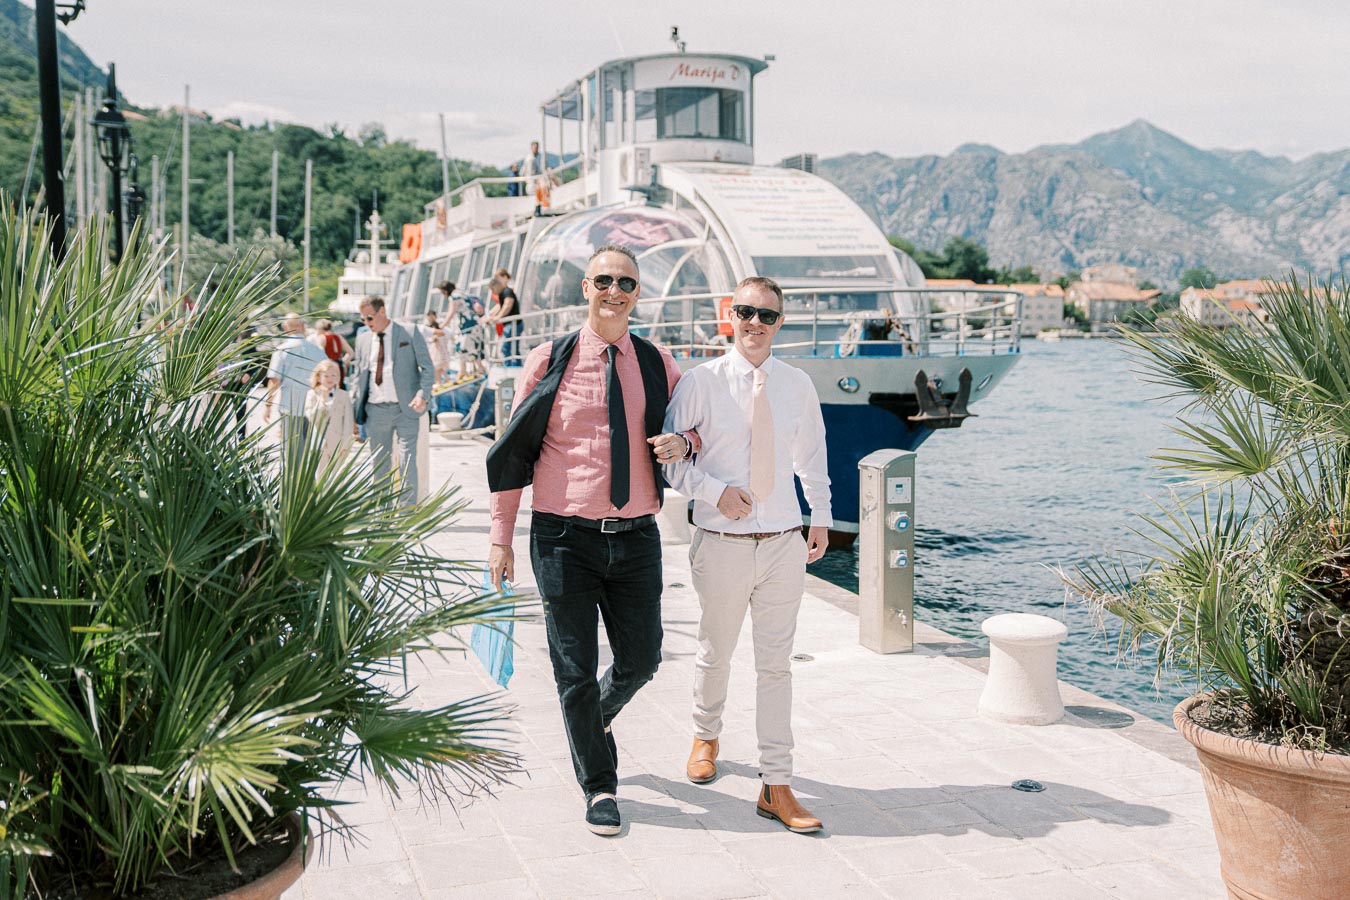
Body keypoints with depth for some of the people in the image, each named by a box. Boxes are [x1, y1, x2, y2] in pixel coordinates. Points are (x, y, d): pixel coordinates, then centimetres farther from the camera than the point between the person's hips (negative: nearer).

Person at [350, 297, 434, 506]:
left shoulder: (410, 333, 0)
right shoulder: (362, 339, 12)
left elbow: (427, 367, -1)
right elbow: (357, 376, 16)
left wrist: (423, 395, -15)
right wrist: (354, 411, 7)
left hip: (406, 409, -4)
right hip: (375, 410, 4)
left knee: (407, 462, -7)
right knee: (379, 464, 9)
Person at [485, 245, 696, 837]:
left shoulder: (657, 364, 6)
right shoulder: (549, 362, -1)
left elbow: (696, 430, 19)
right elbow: (513, 450, 3)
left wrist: (682, 444, -7)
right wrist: (501, 538, 1)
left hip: (636, 538, 3)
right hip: (565, 538, -2)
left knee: (640, 660, 9)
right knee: (576, 672, 4)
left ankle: (599, 716, 45)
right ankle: (599, 788, 23)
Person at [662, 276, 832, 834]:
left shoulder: (797, 386, 4)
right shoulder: (701, 382, -6)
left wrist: (821, 516, 17)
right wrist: (716, 491, -14)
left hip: (784, 542, 2)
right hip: (723, 542, -2)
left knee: (776, 665, 4)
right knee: (715, 653, 15)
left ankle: (776, 787, 11)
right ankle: (706, 736, 44)